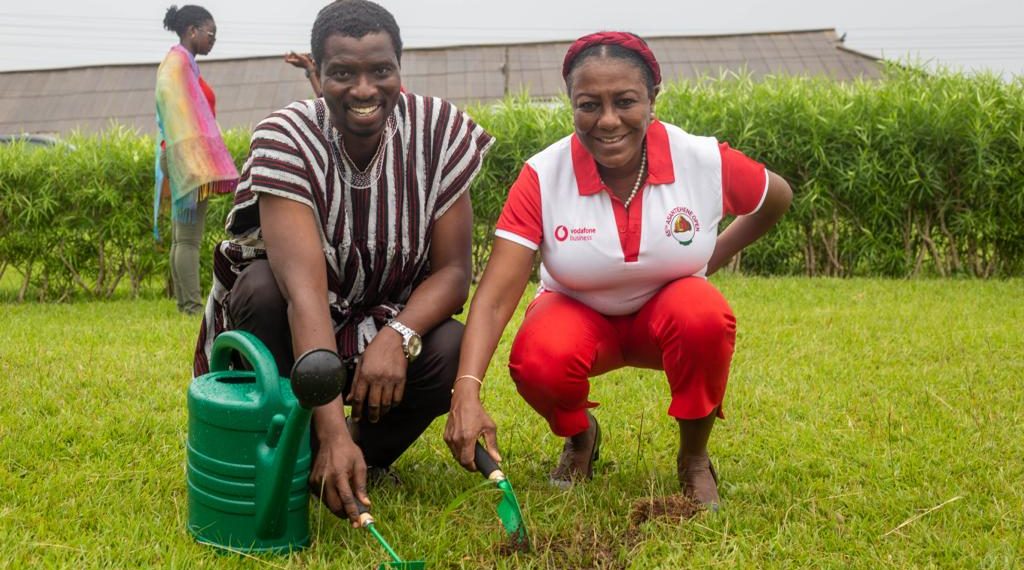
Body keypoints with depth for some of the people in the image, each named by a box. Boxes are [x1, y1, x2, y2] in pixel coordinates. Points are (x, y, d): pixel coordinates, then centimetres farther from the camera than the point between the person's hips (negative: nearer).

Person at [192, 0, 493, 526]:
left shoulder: (440, 133, -15)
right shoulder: (286, 138, -24)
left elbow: (453, 269, -13)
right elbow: (306, 291, -35)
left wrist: (398, 336, -33)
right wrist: (334, 430, -44)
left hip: (388, 329, 2)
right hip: (291, 336, -1)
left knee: (450, 349, -29)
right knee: (262, 284, -33)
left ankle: (363, 459, 1)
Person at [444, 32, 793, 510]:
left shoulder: (705, 161, -20)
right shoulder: (543, 176, -22)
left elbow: (778, 198, 4)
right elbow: (495, 295, -29)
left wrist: (714, 256, 2)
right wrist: (467, 392, -44)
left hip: (669, 313, 1)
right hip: (578, 315, 0)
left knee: (704, 315, -34)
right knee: (538, 362, -33)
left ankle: (694, 460, -5)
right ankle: (580, 436, 7)